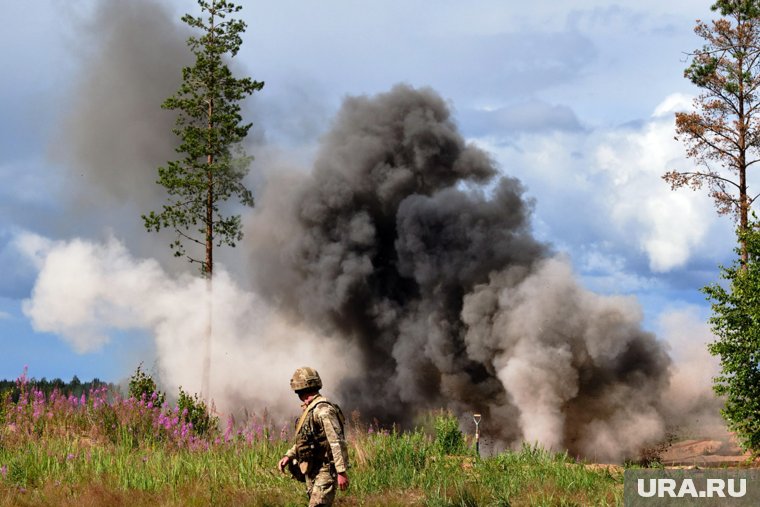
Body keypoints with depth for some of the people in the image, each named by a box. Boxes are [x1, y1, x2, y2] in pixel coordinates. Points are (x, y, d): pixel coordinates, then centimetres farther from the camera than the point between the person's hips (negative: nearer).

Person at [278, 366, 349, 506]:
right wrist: (288, 456, 12)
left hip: (324, 470, -10)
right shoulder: (309, 409, 14)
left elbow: (337, 442, -22)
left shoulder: (323, 410, -17)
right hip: (311, 471, 10)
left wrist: (342, 472, -24)